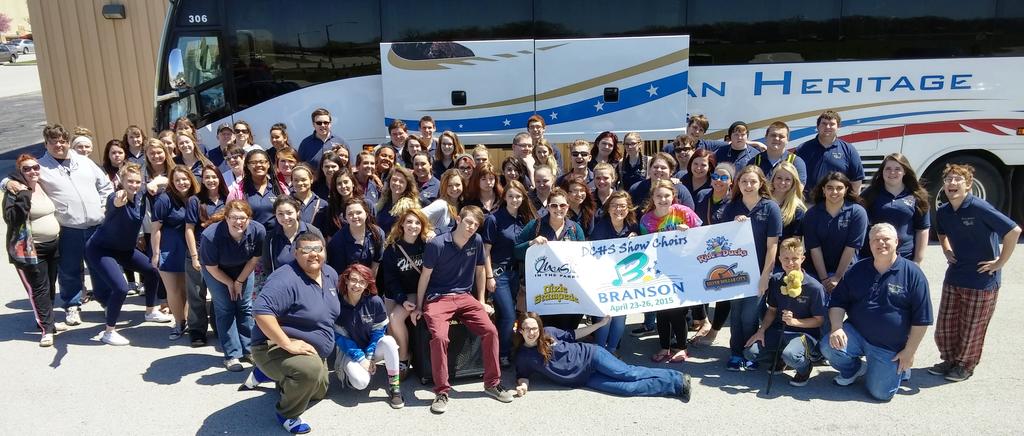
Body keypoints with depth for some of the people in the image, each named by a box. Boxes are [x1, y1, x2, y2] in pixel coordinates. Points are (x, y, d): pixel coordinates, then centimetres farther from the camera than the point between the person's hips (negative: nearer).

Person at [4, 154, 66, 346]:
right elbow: (11, 218, -22)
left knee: (50, 287, 14)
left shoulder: (42, 187, 10)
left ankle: (47, 321, 27)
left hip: (51, 246, 7)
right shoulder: (15, 191, -12)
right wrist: (23, 198, -31)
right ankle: (46, 329, -2)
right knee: (39, 288, -6)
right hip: (29, 249, -7)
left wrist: (58, 233, 20)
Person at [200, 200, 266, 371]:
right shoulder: (210, 236, -36)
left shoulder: (258, 231, -30)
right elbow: (211, 267, -20)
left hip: (243, 269, 3)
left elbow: (254, 259, -12)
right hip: (217, 271, -2)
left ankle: (248, 349, 16)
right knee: (225, 309, -5)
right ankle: (232, 355, 0)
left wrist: (239, 281, -7)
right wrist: (230, 283, -8)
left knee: (245, 307, 4)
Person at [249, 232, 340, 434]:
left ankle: (268, 374, 38)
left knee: (318, 392, 27)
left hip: (314, 351, 9)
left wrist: (326, 339, 18)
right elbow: (261, 311, -39)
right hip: (277, 348, -9)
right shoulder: (286, 279, -27)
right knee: (310, 369, -38)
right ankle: (287, 415, -9)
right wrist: (288, 344, -38)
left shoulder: (330, 274, 1)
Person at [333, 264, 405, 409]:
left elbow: (378, 331, -5)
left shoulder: (374, 301, -13)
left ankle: (394, 385, -18)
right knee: (361, 382, -28)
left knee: (389, 341, -32)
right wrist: (361, 359, -17)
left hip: (371, 348, 1)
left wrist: (369, 357, -16)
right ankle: (350, 370, 10)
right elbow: (340, 337, -11)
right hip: (349, 352, -1)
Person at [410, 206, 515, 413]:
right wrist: (418, 307, 3)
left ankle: (492, 383, 0)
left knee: (490, 330, -17)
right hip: (438, 298, -4)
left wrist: (482, 301, 13)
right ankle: (442, 392, -14)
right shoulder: (436, 244, -11)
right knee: (439, 337, -29)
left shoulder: (477, 241, 1)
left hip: (465, 297, 4)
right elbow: (425, 276, -2)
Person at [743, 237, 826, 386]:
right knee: (749, 352, -13)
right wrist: (761, 331, -5)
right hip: (779, 329, 5)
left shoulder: (814, 287, -15)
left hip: (805, 332, -5)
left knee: (790, 355, -37)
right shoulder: (775, 280, 1)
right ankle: (779, 356, 18)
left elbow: (819, 320, -9)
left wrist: (794, 321, -22)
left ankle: (805, 367, 1)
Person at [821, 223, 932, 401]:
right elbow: (838, 302, 5)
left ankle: (899, 368, 27)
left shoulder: (912, 273, -7)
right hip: (855, 334, 3)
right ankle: (852, 370, 9)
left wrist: (909, 352, -8)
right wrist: (837, 328, -14)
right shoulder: (858, 269, 4)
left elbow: (921, 319, -6)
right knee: (829, 347, -26)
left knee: (881, 393, -7)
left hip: (890, 348, -2)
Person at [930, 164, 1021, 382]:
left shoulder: (980, 208, -20)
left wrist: (1000, 261, -16)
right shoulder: (943, 212, 1)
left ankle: (965, 365, 27)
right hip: (954, 277, 6)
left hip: (982, 280, -6)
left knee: (971, 328, 8)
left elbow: (1014, 231, -22)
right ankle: (950, 360, 31)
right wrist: (947, 250, 8)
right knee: (945, 325, 12)